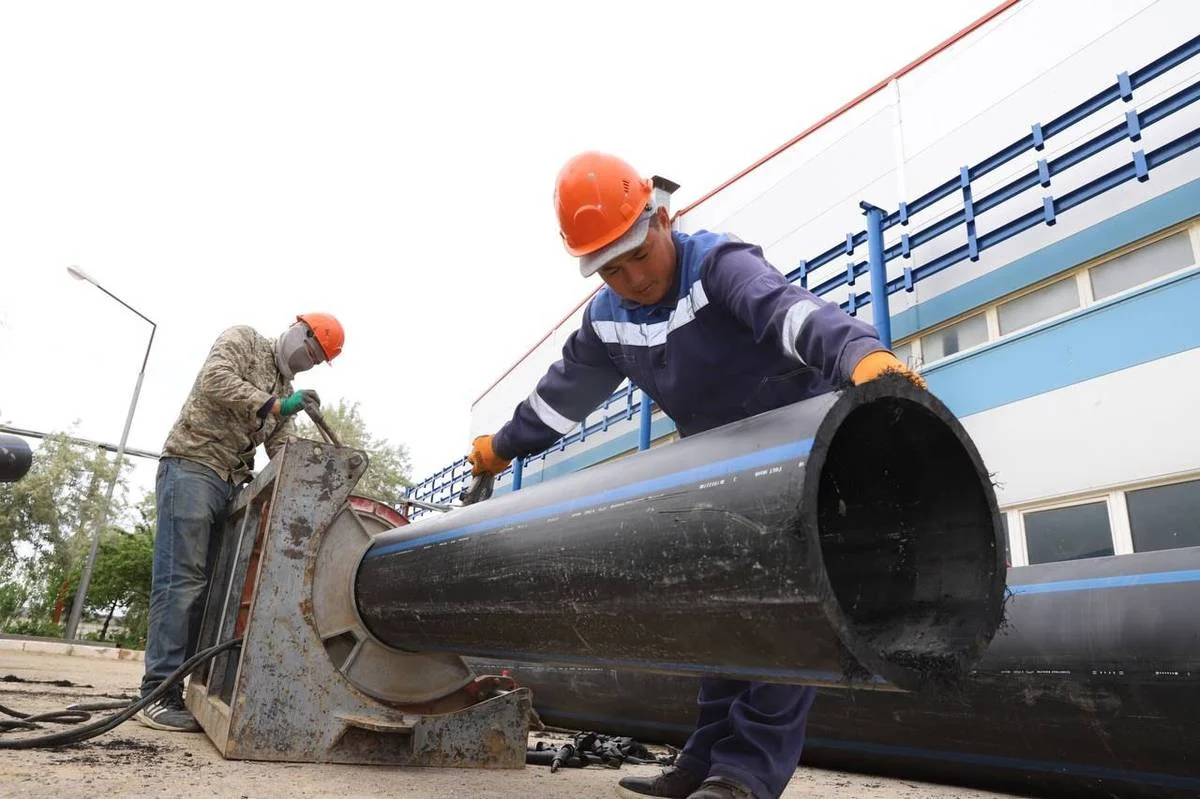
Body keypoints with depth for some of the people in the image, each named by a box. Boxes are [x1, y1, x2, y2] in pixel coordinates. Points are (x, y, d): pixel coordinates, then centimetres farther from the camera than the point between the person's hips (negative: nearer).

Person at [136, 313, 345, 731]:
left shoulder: (286, 391, 21)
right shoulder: (243, 339, 4)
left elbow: (284, 451, 12)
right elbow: (213, 379, -15)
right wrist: (274, 405, -17)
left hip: (232, 485, 8)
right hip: (191, 467, -7)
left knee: (213, 585, 2)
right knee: (181, 580, -12)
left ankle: (195, 688, 5)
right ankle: (158, 694, -11)